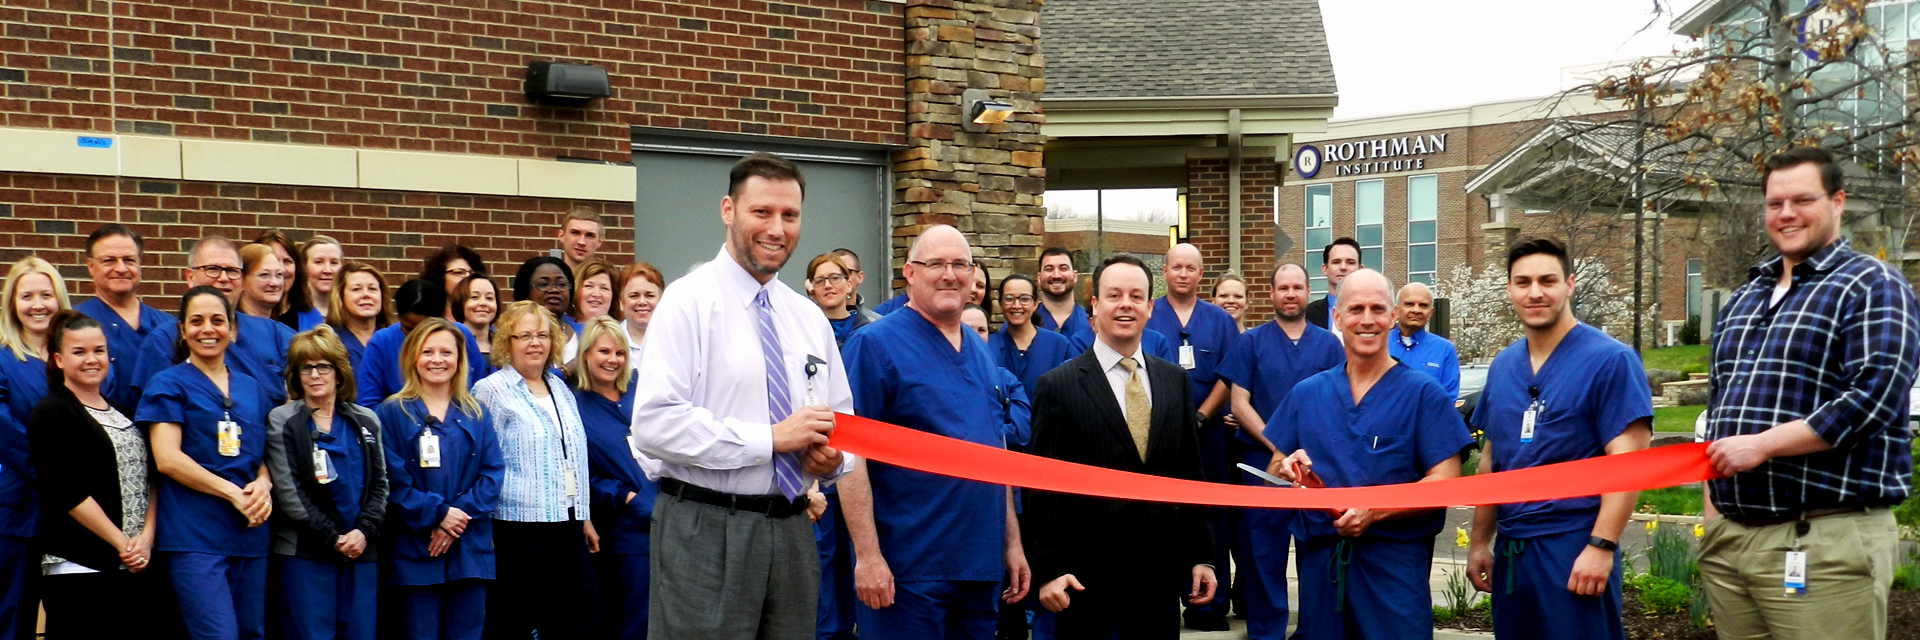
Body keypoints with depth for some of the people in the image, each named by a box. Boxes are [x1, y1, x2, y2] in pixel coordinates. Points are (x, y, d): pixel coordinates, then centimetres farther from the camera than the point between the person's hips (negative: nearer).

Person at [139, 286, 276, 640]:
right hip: (195, 535, -5)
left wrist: (263, 484, -1)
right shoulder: (168, 384, 1)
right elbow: (167, 458, -9)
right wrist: (233, 493, -13)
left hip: (250, 533, 6)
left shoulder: (252, 388, 17)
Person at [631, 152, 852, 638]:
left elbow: (840, 421, 20)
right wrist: (771, 438, -19)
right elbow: (654, 424, -17)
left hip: (792, 529, 6)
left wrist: (832, 456, -4)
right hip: (706, 529, -6)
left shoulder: (809, 319, 13)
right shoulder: (690, 302, -7)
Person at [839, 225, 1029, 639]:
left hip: (981, 564, 7)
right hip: (908, 570, -6)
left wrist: (1012, 542, 15)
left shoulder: (981, 352, 13)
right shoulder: (875, 345, -8)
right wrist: (867, 555, -19)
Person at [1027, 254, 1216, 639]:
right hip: (1085, 576, -3)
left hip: (1161, 572, 4)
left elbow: (1190, 475, 11)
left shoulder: (1175, 380, 9)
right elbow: (1044, 488, -5)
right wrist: (1049, 569, -10)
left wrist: (1201, 555, 9)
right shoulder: (1058, 386, -4)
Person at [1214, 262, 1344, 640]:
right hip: (1263, 462, -1)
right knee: (1263, 553, 2)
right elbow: (1240, 404, -2)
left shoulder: (1328, 344, 7)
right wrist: (1277, 445, -14)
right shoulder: (1250, 342, 3)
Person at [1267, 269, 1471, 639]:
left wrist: (1374, 511, -21)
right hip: (1319, 558, 3)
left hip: (1396, 562, -3)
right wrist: (1288, 470, -11)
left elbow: (1444, 482, -9)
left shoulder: (1423, 394, -2)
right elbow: (1273, 476, 12)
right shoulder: (1305, 394, 9)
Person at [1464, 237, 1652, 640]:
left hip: (1573, 548, -6)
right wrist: (1480, 543, 15)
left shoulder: (1610, 361, -8)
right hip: (1510, 549, 6)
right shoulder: (1502, 366, 11)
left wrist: (1601, 546, -20)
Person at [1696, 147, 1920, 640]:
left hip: (1825, 543, -7)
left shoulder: (1871, 287, -4)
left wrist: (1761, 445, -19)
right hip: (1728, 538, 7)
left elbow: (1874, 398, -17)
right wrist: (1712, 508, 15)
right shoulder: (1743, 299, 19)